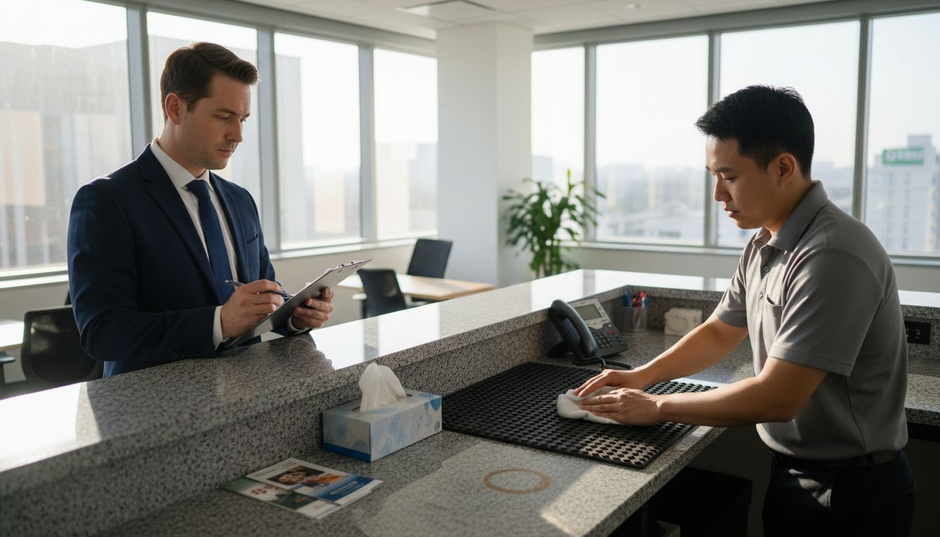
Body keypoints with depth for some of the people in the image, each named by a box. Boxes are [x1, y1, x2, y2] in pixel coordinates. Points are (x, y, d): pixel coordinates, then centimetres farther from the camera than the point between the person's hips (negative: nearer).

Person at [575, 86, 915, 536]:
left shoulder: (833, 257, -28)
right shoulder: (764, 245, 1)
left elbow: (777, 398, -28)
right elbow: (720, 331, 13)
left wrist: (659, 407, -18)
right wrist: (641, 376, 1)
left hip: (850, 494, -7)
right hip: (791, 471, 7)